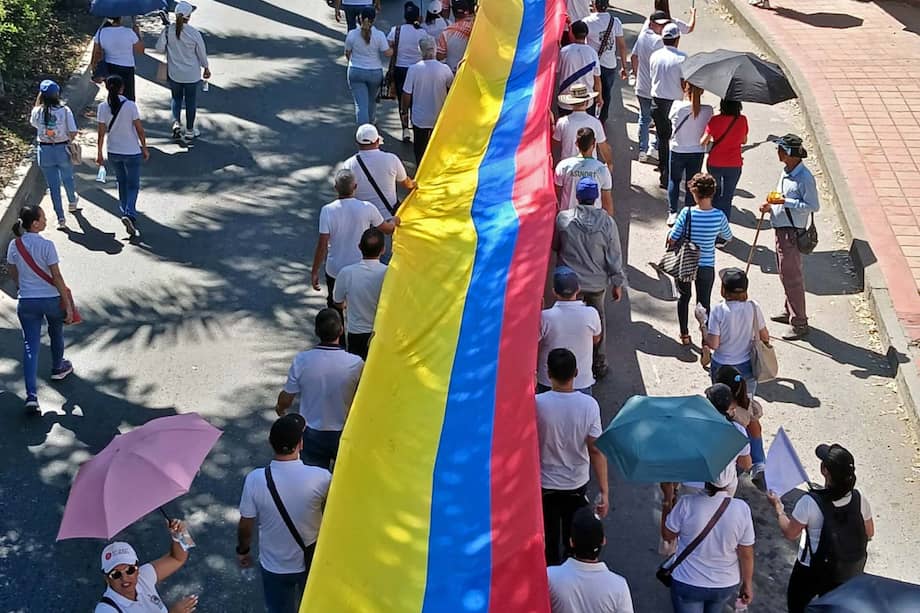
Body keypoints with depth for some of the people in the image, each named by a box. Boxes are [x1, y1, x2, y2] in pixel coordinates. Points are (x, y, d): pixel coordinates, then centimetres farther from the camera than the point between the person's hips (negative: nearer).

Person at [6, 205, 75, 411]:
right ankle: (58, 368, 51)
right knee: (56, 334, 27)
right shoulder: (46, 245, -18)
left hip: (26, 302, 3)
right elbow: (57, 277, -16)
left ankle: (31, 395, -10)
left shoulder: (14, 245, -3)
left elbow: (13, 274, 9)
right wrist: (68, 304, -10)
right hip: (51, 299, -3)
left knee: (30, 346, 1)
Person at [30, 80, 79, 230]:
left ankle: (61, 219, 8)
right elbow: (73, 132, -14)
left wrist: (39, 102, 10)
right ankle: (72, 202, 52)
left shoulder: (37, 111, -11)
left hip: (45, 151, 0)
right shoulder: (65, 110, -14)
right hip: (62, 149, 0)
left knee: (53, 185, 8)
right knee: (67, 179, 26)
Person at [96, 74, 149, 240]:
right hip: (132, 152, -3)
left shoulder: (102, 107, -10)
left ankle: (125, 211, 31)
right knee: (133, 185, 5)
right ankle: (130, 214, -16)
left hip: (113, 152, 3)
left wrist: (99, 153, 6)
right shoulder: (130, 106, -16)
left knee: (122, 182, 22)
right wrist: (144, 149, 5)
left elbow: (101, 133, -5)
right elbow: (140, 130, -9)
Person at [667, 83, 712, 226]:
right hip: (697, 151, 1)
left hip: (677, 150, -1)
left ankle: (673, 213, 20)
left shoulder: (677, 106, -19)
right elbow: (708, 131, -5)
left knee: (674, 181, 19)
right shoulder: (707, 110, -15)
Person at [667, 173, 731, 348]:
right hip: (706, 267, 0)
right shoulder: (719, 216, -15)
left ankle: (684, 335, 34)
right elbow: (728, 237, 3)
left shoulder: (687, 213, -19)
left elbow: (672, 240, -15)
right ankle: (705, 342, 6)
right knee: (704, 303, 11)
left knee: (684, 297, 23)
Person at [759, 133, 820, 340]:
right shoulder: (786, 172, 9)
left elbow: (813, 206, -20)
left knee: (792, 276, -6)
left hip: (792, 232, -10)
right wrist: (771, 205, 2)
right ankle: (790, 311, 36)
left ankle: (799, 324, 0)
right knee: (785, 273, 21)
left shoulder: (804, 177, -20)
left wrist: (785, 202, -24)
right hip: (781, 229, 10)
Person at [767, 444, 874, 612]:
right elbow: (869, 533, -3)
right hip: (848, 572, 4)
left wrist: (778, 507, -1)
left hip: (811, 572, -4)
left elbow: (790, 533, -15)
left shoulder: (810, 502, -30)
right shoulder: (859, 499, -18)